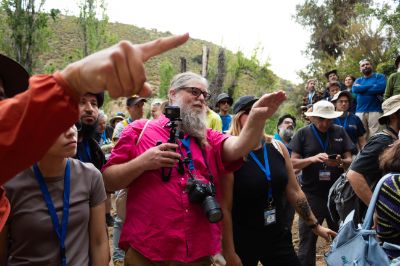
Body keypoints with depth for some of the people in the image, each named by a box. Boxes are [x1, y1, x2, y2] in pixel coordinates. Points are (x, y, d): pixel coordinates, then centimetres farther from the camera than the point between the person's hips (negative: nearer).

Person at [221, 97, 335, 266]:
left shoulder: (277, 147, 1)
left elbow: (294, 192, 9)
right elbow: (224, 207, -16)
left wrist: (315, 225, 13)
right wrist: (229, 252, -15)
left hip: (277, 235, 5)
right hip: (242, 240, -4)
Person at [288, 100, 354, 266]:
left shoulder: (340, 132, 5)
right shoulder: (303, 133, -1)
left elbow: (350, 161, 4)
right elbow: (293, 163, -4)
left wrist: (340, 162, -18)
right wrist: (312, 159, -21)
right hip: (311, 194, -2)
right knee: (307, 241, 4)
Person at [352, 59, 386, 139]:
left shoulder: (379, 76, 10)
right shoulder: (358, 80, 20)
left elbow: (381, 87, -11)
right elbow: (355, 89, -2)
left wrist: (362, 89, -2)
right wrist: (372, 86, -4)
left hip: (375, 111, -3)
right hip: (360, 111, 3)